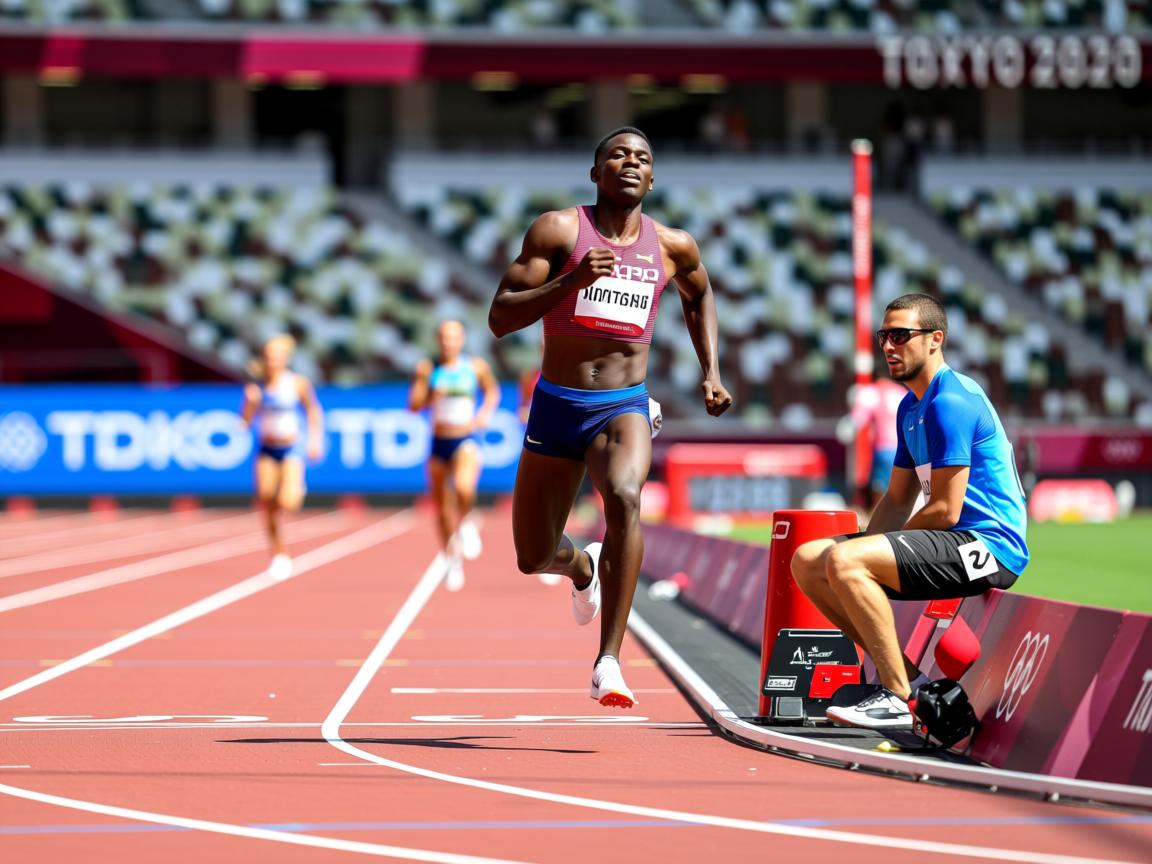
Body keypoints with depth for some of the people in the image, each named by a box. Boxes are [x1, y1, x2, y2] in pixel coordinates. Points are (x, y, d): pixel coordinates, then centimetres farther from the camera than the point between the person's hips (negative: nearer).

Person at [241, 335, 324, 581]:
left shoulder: (298, 383, -9)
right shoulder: (256, 386, -3)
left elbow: (313, 411, 5)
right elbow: (246, 421, -4)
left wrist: (315, 439, -1)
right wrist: (251, 402, -21)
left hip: (292, 449, -3)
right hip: (267, 450, 3)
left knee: (287, 503, -22)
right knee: (267, 506, -3)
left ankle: (298, 491, 15)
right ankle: (279, 556, 13)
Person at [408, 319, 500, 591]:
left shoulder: (476, 366, 0)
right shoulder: (426, 369, 0)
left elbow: (492, 391, 17)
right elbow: (414, 404, -4)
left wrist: (486, 413, 0)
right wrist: (432, 396, -22)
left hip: (466, 440, -2)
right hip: (439, 443, 2)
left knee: (463, 487, -33)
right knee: (442, 509, 7)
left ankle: (467, 523, -1)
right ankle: (453, 561, 26)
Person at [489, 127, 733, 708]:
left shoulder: (672, 246, 6)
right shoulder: (558, 230, -4)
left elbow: (700, 297, 29)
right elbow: (500, 318, -10)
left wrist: (709, 372, 18)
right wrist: (571, 280, -23)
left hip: (625, 407, 0)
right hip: (556, 406, 0)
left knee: (624, 497, -34)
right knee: (533, 559, 8)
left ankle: (609, 661, -35)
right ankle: (582, 568, 48)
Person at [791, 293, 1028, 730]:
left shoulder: (950, 402, -15)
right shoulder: (911, 407, 17)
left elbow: (945, 510, -19)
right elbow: (898, 499, 23)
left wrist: (863, 551, -7)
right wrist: (866, 544, 2)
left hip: (989, 547, -10)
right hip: (954, 544, 11)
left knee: (844, 560, -27)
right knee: (807, 561, 6)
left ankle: (900, 698, -22)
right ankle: (907, 673, 4)